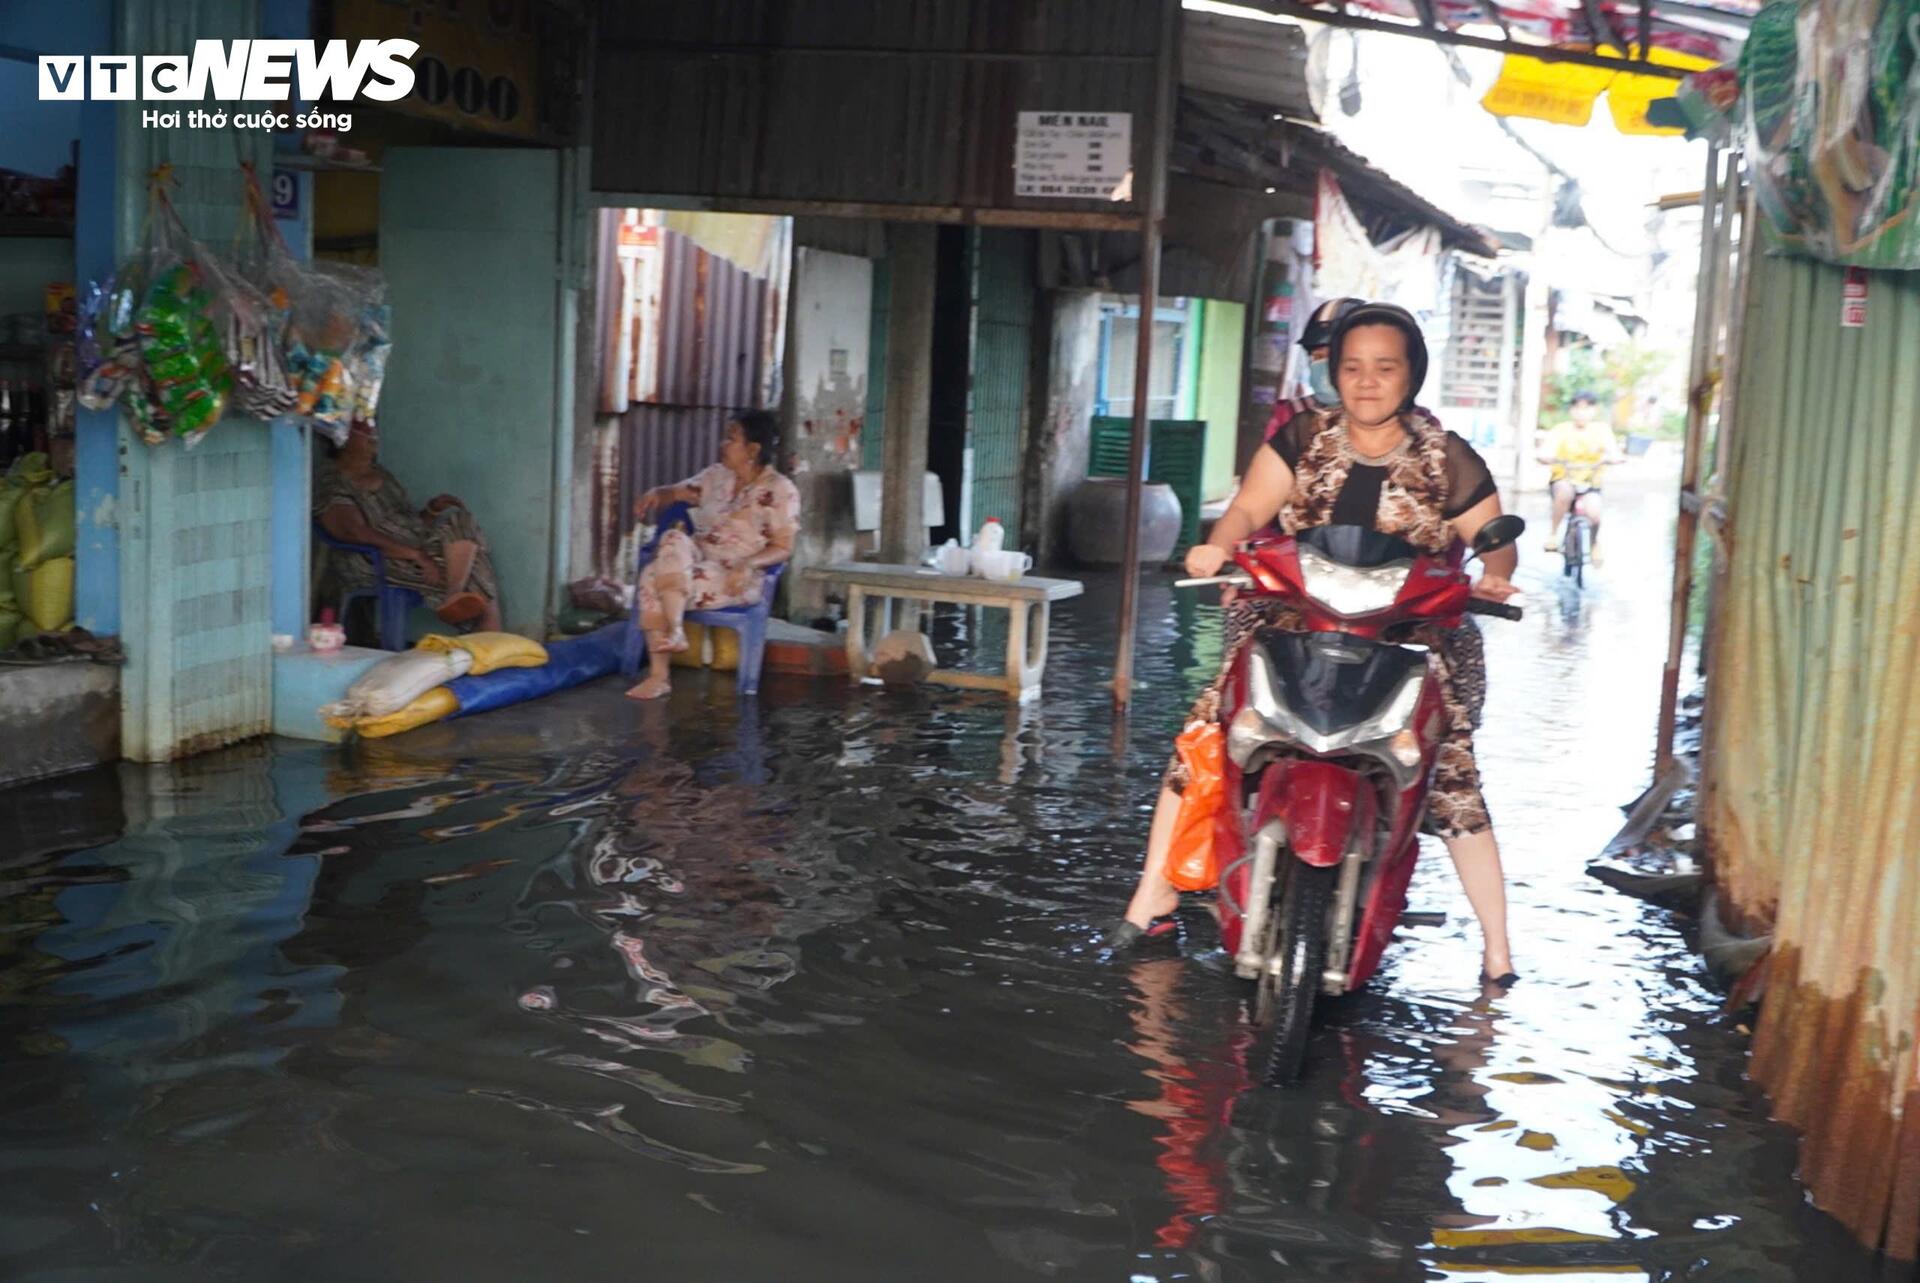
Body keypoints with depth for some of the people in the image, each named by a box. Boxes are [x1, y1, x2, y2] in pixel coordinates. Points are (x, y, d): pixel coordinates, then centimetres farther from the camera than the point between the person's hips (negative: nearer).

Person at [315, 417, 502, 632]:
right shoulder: (331, 482, -5)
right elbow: (358, 534, -18)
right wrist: (415, 555, -25)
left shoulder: (381, 475, 21)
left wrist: (432, 509, 0)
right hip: (374, 562, -8)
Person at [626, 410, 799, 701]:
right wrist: (656, 493, -1)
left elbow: (783, 547, -6)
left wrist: (749, 564, -24)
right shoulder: (717, 475, 14)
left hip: (736, 578, -6)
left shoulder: (779, 490, -4)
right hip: (696, 560, 6)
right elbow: (678, 492, 24)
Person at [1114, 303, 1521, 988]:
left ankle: (1497, 948, 1)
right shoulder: (1303, 440, 6)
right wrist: (1220, 545, -27)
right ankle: (1154, 893, 2)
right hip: (1294, 622, 1)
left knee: (1451, 775, -12)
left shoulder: (1447, 460, 4)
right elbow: (1250, 508, -4)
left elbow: (1494, 539, 5)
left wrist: (1494, 574, -19)